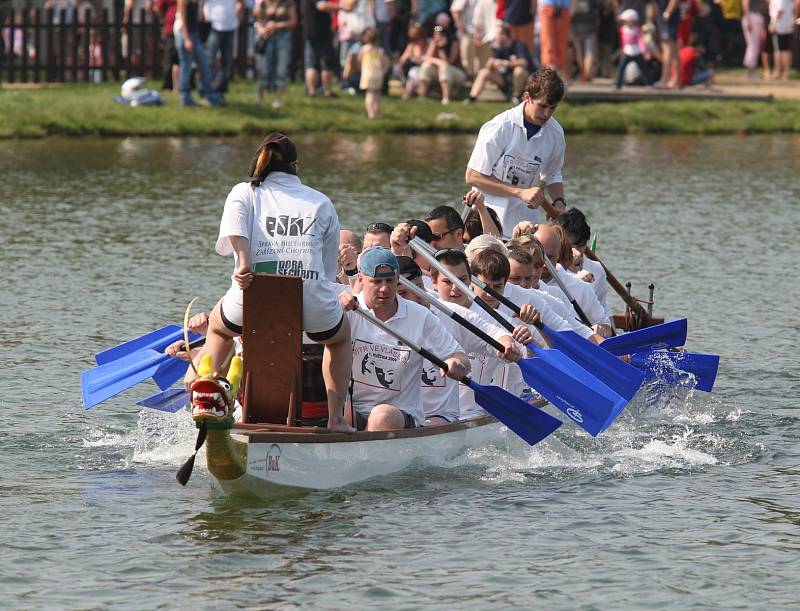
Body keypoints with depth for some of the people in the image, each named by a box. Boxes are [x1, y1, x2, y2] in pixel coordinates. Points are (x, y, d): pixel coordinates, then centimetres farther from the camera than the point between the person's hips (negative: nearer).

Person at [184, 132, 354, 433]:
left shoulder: (244, 192, 20)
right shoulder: (322, 203, 23)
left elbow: (235, 226, -5)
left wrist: (243, 262, -19)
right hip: (312, 302, 0)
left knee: (219, 328, 37)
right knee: (339, 335, 36)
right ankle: (335, 418, 26)